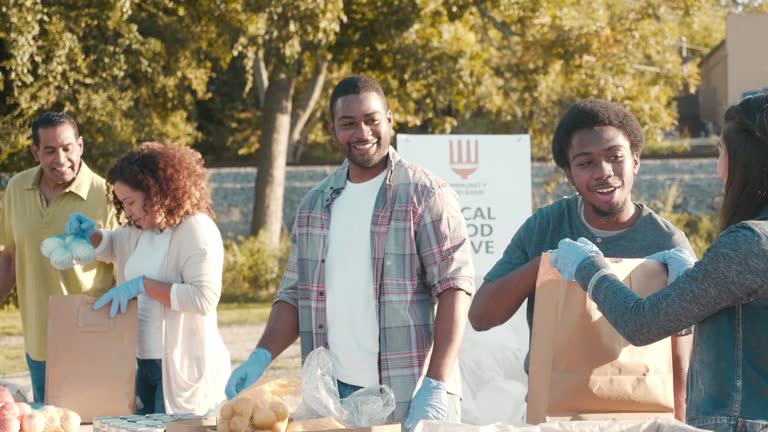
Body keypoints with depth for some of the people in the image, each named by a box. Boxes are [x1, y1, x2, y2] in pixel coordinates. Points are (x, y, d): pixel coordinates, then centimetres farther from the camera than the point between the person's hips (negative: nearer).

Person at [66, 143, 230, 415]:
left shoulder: (195, 229, -14)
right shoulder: (137, 231, 11)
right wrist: (89, 234, 9)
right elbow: (109, 246, 33)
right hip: (142, 362, 8)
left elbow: (205, 298, -24)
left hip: (183, 367, -8)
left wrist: (144, 285, -22)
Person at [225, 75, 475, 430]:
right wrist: (260, 358, -1)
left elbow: (453, 287, -10)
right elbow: (294, 294, 16)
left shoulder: (426, 195, -4)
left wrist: (436, 385, -19)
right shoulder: (315, 204, 12)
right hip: (333, 395, 4)